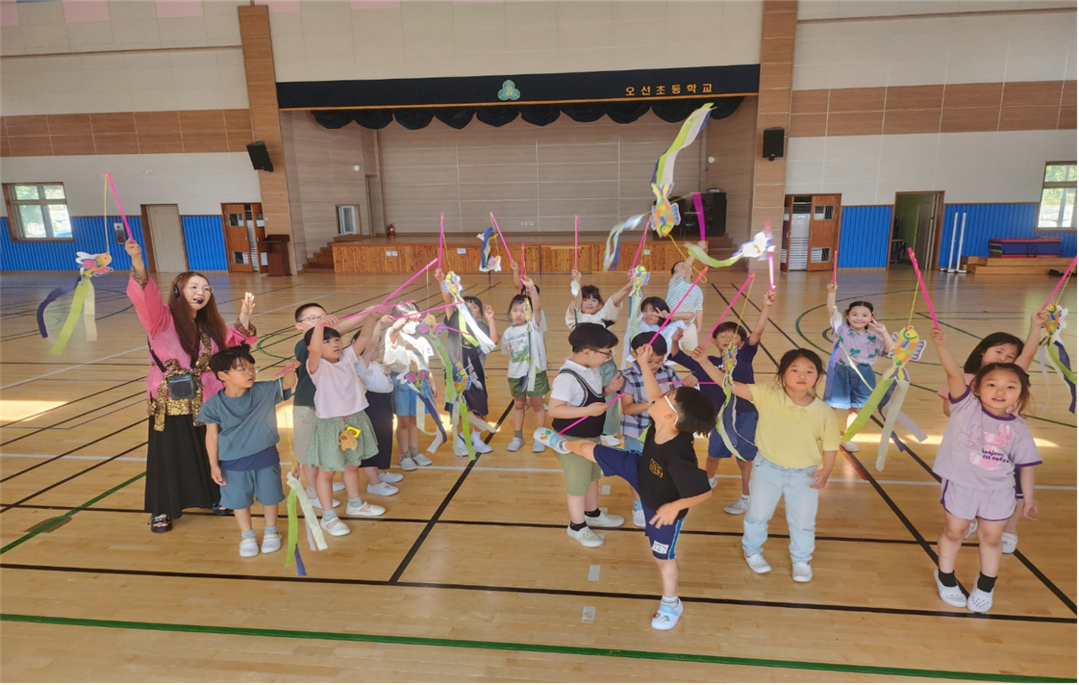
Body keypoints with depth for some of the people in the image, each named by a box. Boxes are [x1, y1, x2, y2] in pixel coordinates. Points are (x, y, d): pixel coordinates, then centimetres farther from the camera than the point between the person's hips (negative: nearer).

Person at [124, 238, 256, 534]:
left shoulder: (210, 325, 8)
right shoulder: (162, 318, -11)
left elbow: (232, 343, 12)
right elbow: (146, 298, -30)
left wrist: (244, 318, -5)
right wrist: (138, 264, -48)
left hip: (206, 401, 5)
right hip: (170, 404, -5)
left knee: (211, 451, 15)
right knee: (170, 456, 7)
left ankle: (214, 497, 34)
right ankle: (161, 510, 24)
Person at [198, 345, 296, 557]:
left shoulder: (265, 391, -13)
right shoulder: (214, 405, -14)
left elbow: (287, 383, -18)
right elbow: (212, 435, -7)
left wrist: (290, 370, -41)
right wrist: (214, 465, -4)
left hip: (265, 458, 1)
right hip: (233, 463, -1)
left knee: (269, 497, 16)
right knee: (239, 501, 16)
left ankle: (271, 531, 39)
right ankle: (247, 536, 37)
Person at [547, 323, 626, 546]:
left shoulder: (592, 369, -3)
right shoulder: (567, 377, -30)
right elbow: (553, 410, -30)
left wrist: (609, 389, -7)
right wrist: (588, 410, -33)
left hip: (592, 435, 9)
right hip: (572, 440, -9)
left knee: (593, 476, 26)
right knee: (578, 484, 9)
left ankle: (593, 513, 48)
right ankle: (577, 526, 30)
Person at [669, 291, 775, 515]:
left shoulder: (744, 356, -10)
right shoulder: (706, 362, -4)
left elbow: (757, 332, -24)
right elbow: (677, 356, -2)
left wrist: (766, 307, -36)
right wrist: (675, 341, -21)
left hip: (745, 416, -3)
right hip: (720, 417, 3)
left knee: (744, 458, 10)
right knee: (714, 453, 21)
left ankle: (746, 497, 30)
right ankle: (708, 480, 51)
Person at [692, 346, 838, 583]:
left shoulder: (824, 412, -16)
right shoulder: (767, 395, -19)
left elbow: (830, 446, -5)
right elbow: (729, 384, -23)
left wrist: (825, 471, -17)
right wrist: (705, 362, -32)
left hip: (805, 475, 1)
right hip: (767, 469, 0)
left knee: (803, 522, 19)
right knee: (758, 514, 20)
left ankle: (801, 560, 47)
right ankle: (752, 551, 48)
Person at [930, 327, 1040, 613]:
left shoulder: (1018, 429, -5)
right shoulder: (967, 406, -13)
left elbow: (1026, 465, 3)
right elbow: (954, 373, -28)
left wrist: (1029, 498, 7)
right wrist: (941, 345, -41)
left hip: (998, 491, 2)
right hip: (961, 485, -2)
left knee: (991, 538, 16)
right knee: (954, 531, 14)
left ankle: (985, 586, 38)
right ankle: (945, 577, 35)